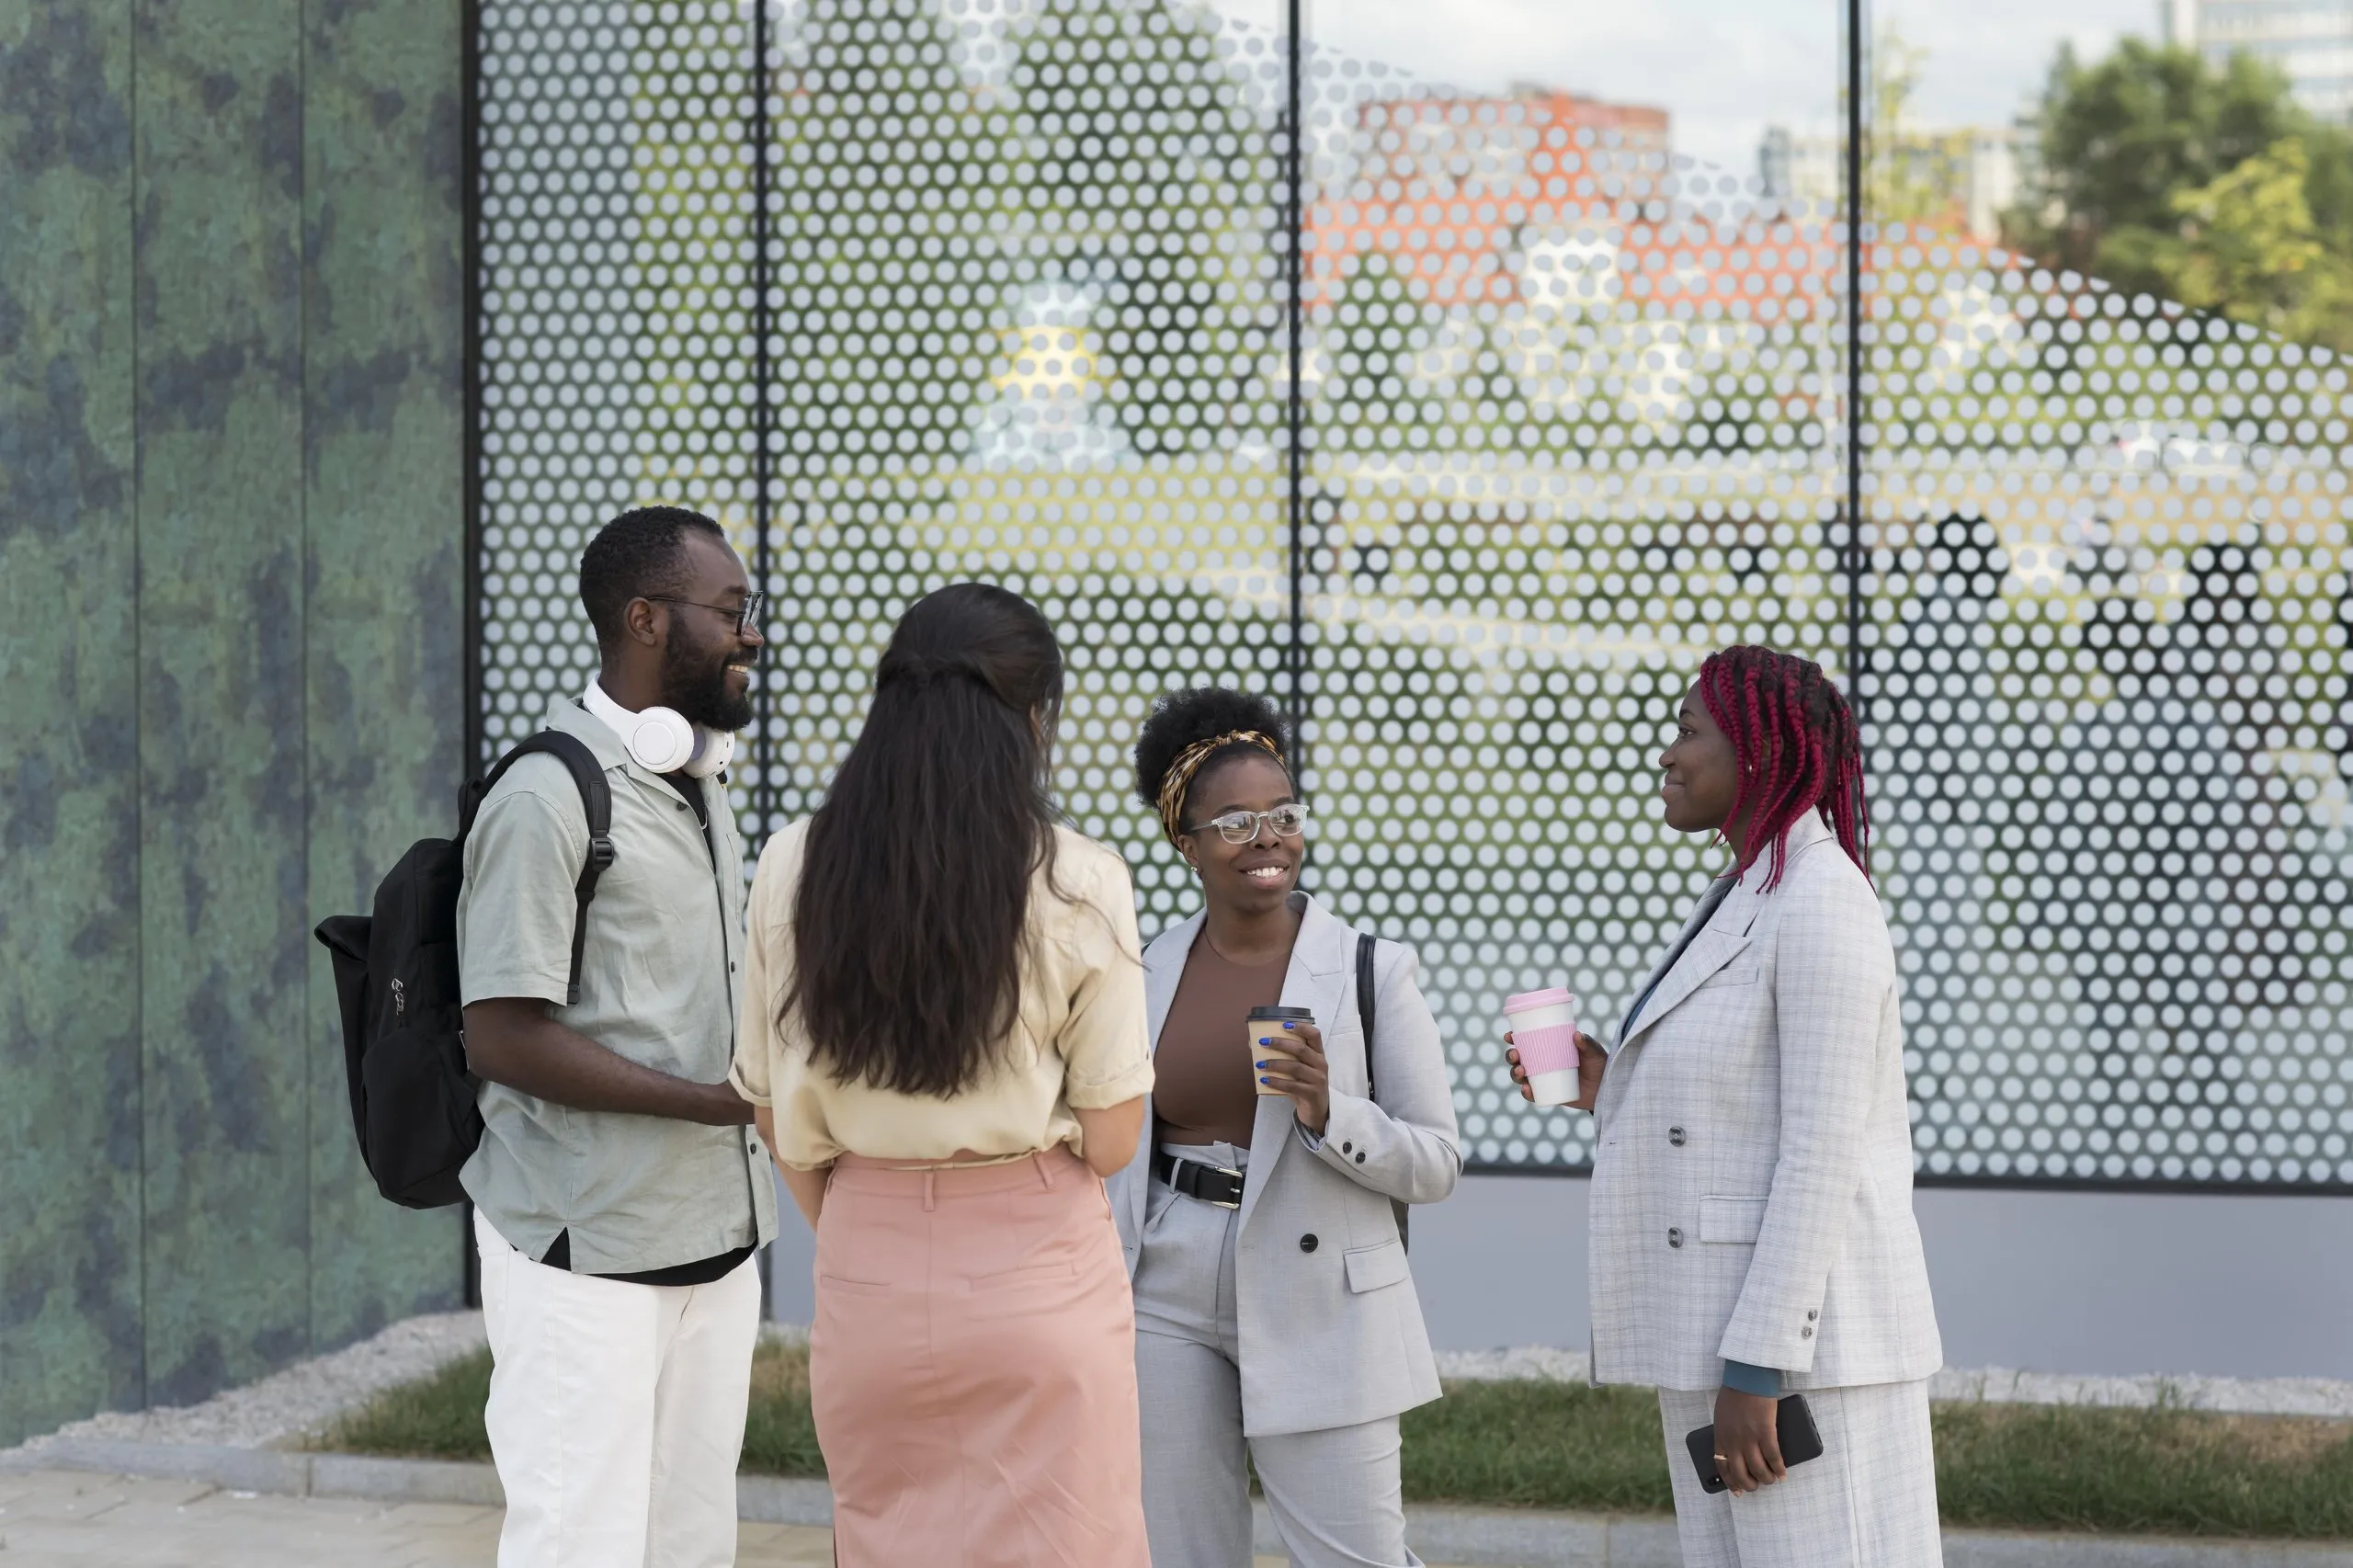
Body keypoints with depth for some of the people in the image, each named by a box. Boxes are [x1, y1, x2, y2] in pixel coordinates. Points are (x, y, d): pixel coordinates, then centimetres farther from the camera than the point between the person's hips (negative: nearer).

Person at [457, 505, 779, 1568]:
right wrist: (715, 1100, -21)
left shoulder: (703, 792, 16)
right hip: (586, 1251, -8)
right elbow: (504, 1037, -18)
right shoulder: (547, 800, -13)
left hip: (713, 1239, 8)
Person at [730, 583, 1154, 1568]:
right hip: (1038, 1274, -3)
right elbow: (1109, 1140, -8)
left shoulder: (794, 870, -3)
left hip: (864, 1273, 3)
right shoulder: (1079, 885, -11)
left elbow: (782, 1118, 4)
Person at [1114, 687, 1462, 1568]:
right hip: (1168, 1312, 3)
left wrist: (1327, 1111, -21)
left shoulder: (1370, 969, -4)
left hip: (1319, 1313, -3)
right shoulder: (1147, 976, 6)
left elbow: (1438, 1164, -4)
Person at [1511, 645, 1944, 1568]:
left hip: (1799, 1336, -10)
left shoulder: (1820, 903, -14)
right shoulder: (1747, 900, 17)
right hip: (1724, 1329, 10)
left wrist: (1757, 1369, -21)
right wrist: (1607, 1092, 7)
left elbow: (1822, 1150, -19)